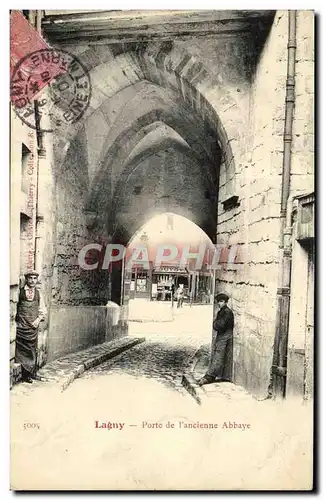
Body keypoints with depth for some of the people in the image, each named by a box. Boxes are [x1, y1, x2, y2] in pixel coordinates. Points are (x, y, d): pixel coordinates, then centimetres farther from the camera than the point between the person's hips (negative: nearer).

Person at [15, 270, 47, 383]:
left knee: (33, 350, 9)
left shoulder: (38, 293, 8)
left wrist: (38, 320, -2)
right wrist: (16, 318, -12)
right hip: (22, 326, -4)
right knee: (22, 350, -1)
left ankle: (32, 373, 20)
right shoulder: (20, 292, -4)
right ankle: (25, 374, 8)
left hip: (33, 326, 4)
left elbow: (42, 310, 11)